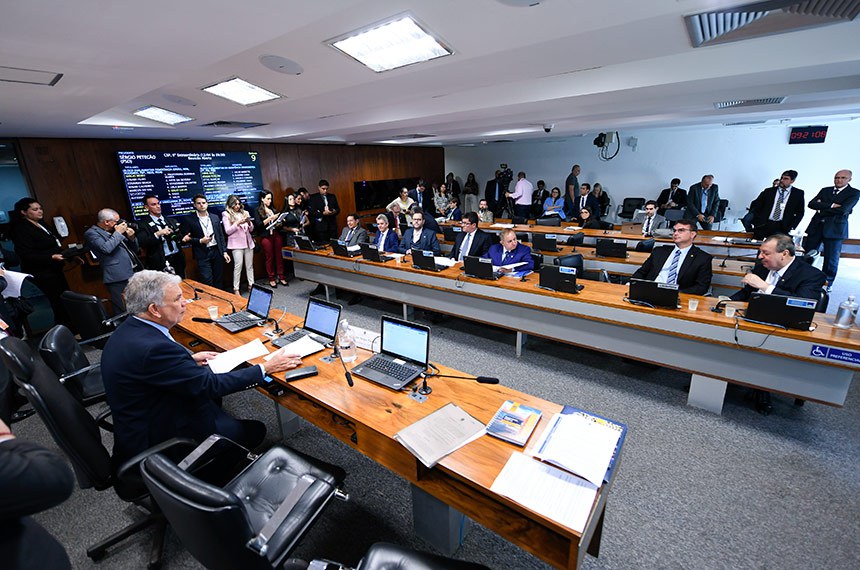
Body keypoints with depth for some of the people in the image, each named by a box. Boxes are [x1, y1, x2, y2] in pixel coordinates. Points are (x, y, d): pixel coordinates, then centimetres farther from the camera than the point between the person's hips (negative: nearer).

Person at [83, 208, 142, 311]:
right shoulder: (91, 233, -1)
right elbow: (106, 248, -20)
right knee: (126, 311, -8)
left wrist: (131, 238, 4)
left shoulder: (114, 231, 19)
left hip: (135, 273, 7)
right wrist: (118, 233, -8)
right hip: (119, 278, -7)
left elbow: (134, 249, 24)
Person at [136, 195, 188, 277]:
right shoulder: (143, 224, 0)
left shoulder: (171, 221, 16)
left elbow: (179, 237, 17)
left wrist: (183, 239, -6)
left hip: (178, 259, 4)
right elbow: (142, 243, -11)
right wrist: (157, 234, -23)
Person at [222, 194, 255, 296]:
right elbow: (227, 231, -4)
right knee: (238, 265, -9)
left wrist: (249, 222, -6)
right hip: (236, 244, -4)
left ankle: (251, 284, 14)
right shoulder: (226, 215, 3)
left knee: (250, 265, 6)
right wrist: (237, 223, -15)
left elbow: (251, 229, 14)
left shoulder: (244, 213, 14)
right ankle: (236, 289, -3)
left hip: (248, 242, 4)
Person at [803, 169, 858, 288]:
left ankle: (827, 284, 15)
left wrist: (822, 208, -6)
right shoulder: (825, 190, 12)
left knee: (831, 259, 2)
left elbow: (843, 210, -13)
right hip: (816, 226, 3)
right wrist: (830, 206, -15)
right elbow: (811, 204, -3)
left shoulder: (854, 193, 1)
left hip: (835, 229, -3)